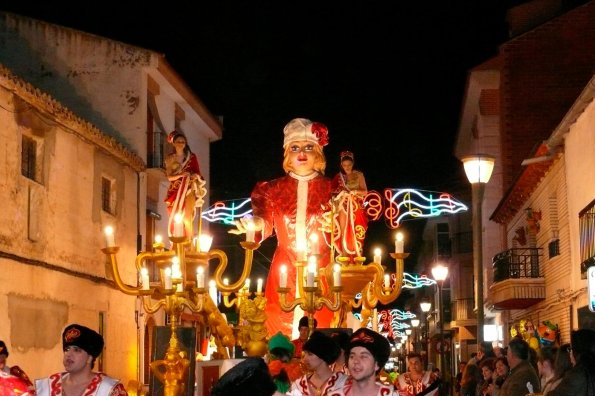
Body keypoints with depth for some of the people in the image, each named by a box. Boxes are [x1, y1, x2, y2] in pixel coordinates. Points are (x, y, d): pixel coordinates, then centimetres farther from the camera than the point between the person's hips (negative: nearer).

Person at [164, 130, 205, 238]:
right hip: (175, 191, 1)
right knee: (174, 218, -7)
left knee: (187, 218, -14)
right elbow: (169, 177, 2)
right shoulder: (170, 158, 9)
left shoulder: (192, 157, 8)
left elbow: (198, 173, 8)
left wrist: (195, 176, -16)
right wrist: (181, 175, -16)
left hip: (189, 189, -1)